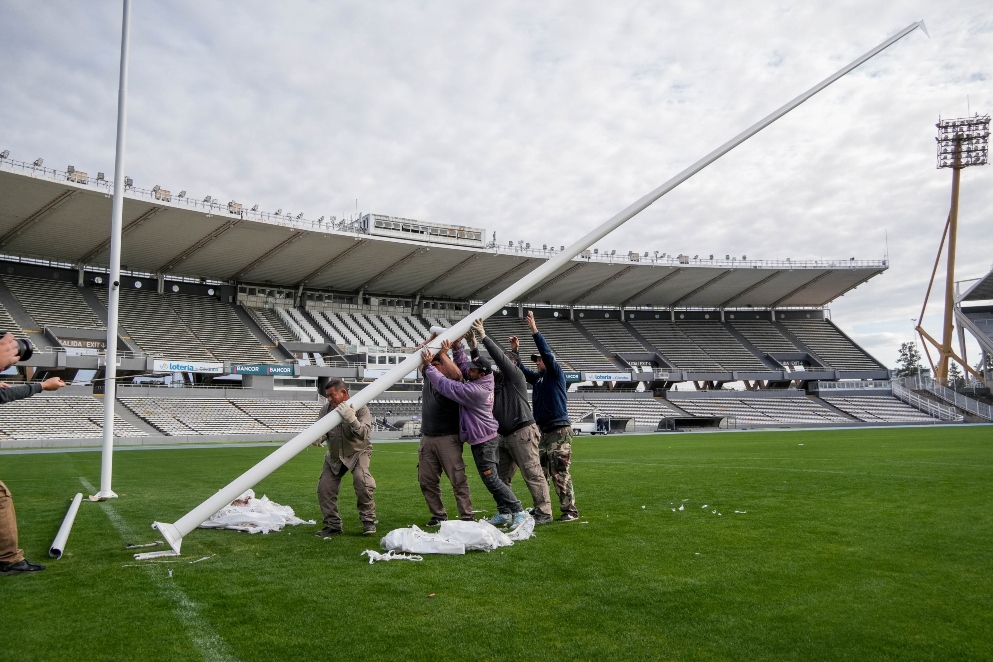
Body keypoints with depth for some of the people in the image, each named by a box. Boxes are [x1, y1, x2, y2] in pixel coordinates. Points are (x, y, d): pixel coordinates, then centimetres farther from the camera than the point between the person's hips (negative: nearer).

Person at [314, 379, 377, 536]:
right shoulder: (326, 409, -12)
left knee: (362, 481, -26)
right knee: (324, 488, -1)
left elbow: (364, 434, -31)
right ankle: (333, 525, 16)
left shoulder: (360, 409, -21)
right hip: (334, 455, 4)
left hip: (358, 452, -4)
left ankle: (368, 520, -8)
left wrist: (352, 419, -47)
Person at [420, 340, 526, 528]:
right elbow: (463, 365, 15)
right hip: (485, 437, 10)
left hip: (483, 440, -10)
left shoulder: (475, 391, -27)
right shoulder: (485, 381, 0)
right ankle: (504, 513, 21)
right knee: (491, 478, 15)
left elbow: (445, 385, -25)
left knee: (491, 479, -4)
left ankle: (518, 511, 0)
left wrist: (428, 366, -19)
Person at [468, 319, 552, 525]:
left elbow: (499, 356, -14)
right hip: (504, 436, 9)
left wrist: (484, 337, -14)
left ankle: (544, 512, -4)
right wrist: (474, 349, 0)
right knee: (501, 477, 10)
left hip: (522, 434, -8)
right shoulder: (496, 378, 17)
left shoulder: (516, 376, -3)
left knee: (533, 474, -8)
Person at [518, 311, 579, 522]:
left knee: (560, 473, -9)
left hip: (559, 431, -8)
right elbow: (521, 371, 23)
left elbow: (547, 353, -15)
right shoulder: (537, 377, 18)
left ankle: (570, 511, -4)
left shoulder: (556, 373, -3)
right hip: (542, 431, 8)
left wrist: (534, 331, -18)